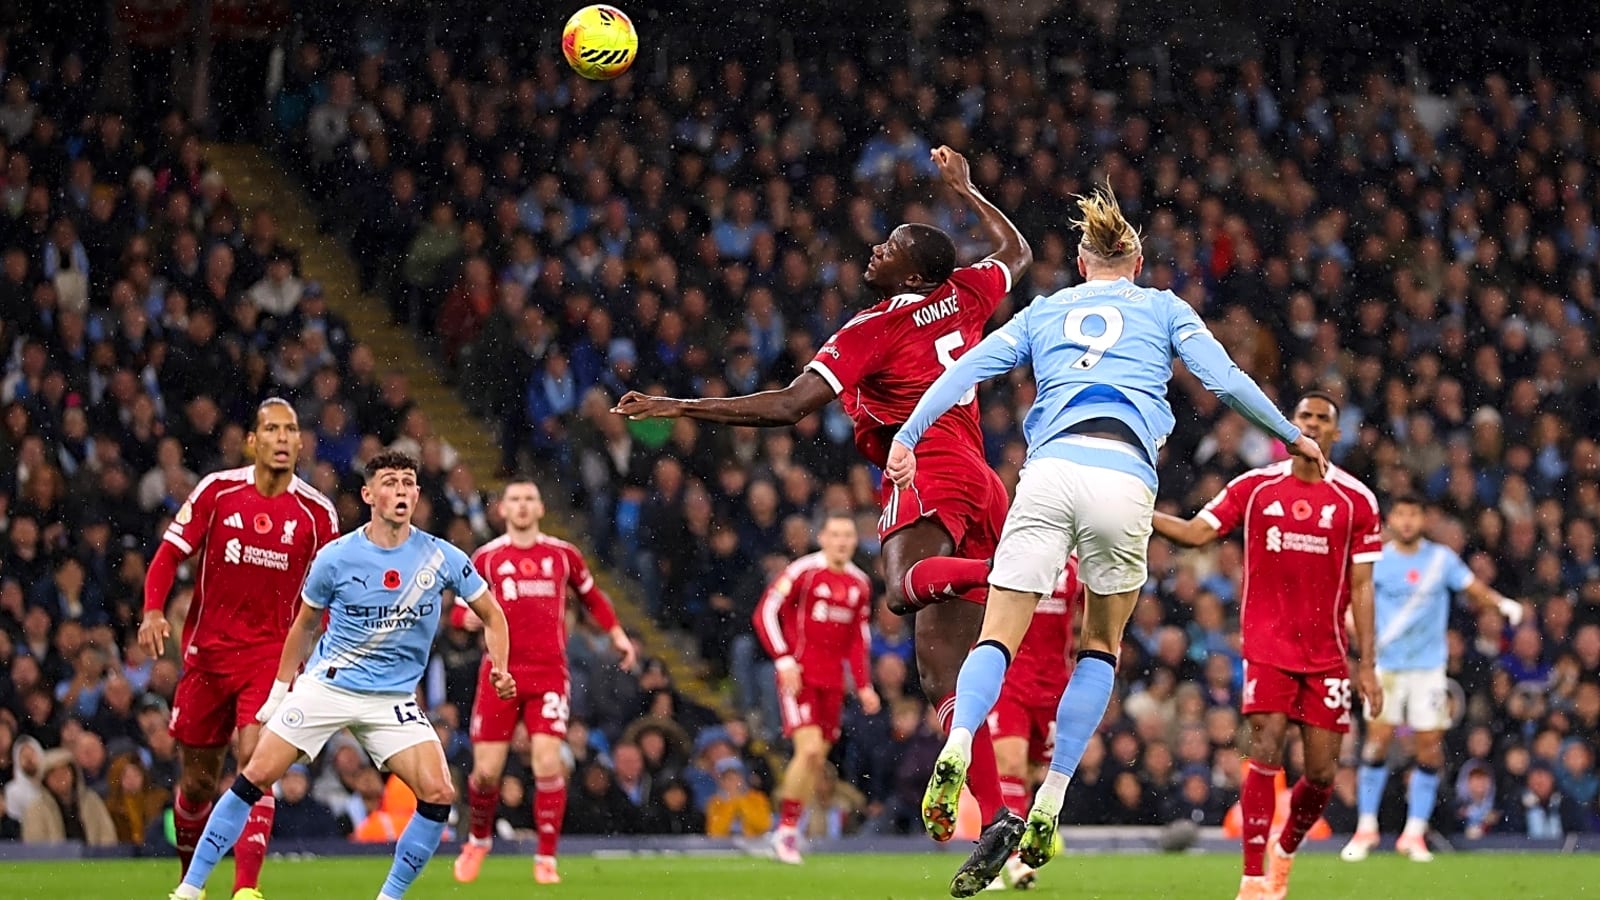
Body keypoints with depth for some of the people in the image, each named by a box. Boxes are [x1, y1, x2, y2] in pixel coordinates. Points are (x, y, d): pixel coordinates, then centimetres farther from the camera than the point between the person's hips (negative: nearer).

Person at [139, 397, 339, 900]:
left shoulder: (316, 512, -1)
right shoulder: (217, 491, -3)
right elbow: (170, 555, 1)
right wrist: (153, 610, -16)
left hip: (271, 655, -1)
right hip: (208, 650, 1)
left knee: (256, 761, -21)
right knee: (197, 780, 8)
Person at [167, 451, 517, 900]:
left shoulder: (441, 558, -5)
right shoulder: (335, 558, -6)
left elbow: (491, 614, 8)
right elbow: (305, 626, 10)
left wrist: (499, 668, -7)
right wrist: (279, 691, 11)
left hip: (394, 698, 1)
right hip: (325, 686, -1)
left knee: (439, 794, -17)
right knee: (256, 776, -9)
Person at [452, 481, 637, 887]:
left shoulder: (562, 554, 7)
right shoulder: (486, 557, 4)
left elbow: (591, 596, 24)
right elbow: (459, 610, 9)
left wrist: (618, 636, 19)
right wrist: (473, 617, -13)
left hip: (549, 673, 0)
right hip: (500, 671, 0)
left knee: (548, 765, -15)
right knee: (486, 772, -1)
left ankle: (546, 858, -2)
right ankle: (478, 840, 28)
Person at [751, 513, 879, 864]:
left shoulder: (860, 584, 11)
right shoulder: (803, 571, -7)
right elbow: (765, 613, -9)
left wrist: (864, 685, 12)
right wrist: (784, 660, -16)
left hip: (832, 682, 6)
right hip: (799, 674, -6)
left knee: (818, 759, 5)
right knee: (809, 747, -19)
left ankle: (789, 832, 15)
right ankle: (786, 829, -8)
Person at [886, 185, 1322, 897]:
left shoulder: (1044, 312, 24)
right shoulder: (1162, 308, 20)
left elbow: (967, 368, 12)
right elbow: (1224, 379, 12)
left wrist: (907, 437, 7)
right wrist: (1293, 437, 23)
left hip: (1049, 471, 1)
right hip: (1123, 477, -1)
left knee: (999, 637, 0)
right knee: (1101, 646, 16)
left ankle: (957, 747, -32)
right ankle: (1048, 811, 4)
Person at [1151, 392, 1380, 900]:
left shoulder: (1356, 501, 3)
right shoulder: (1255, 487, 4)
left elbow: (1361, 587, 3)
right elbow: (1195, 533, 1)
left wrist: (1368, 665, 0)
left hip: (1327, 656, 1)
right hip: (1267, 644, -1)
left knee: (1322, 773, 0)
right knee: (1266, 750, -16)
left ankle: (1285, 851, 29)